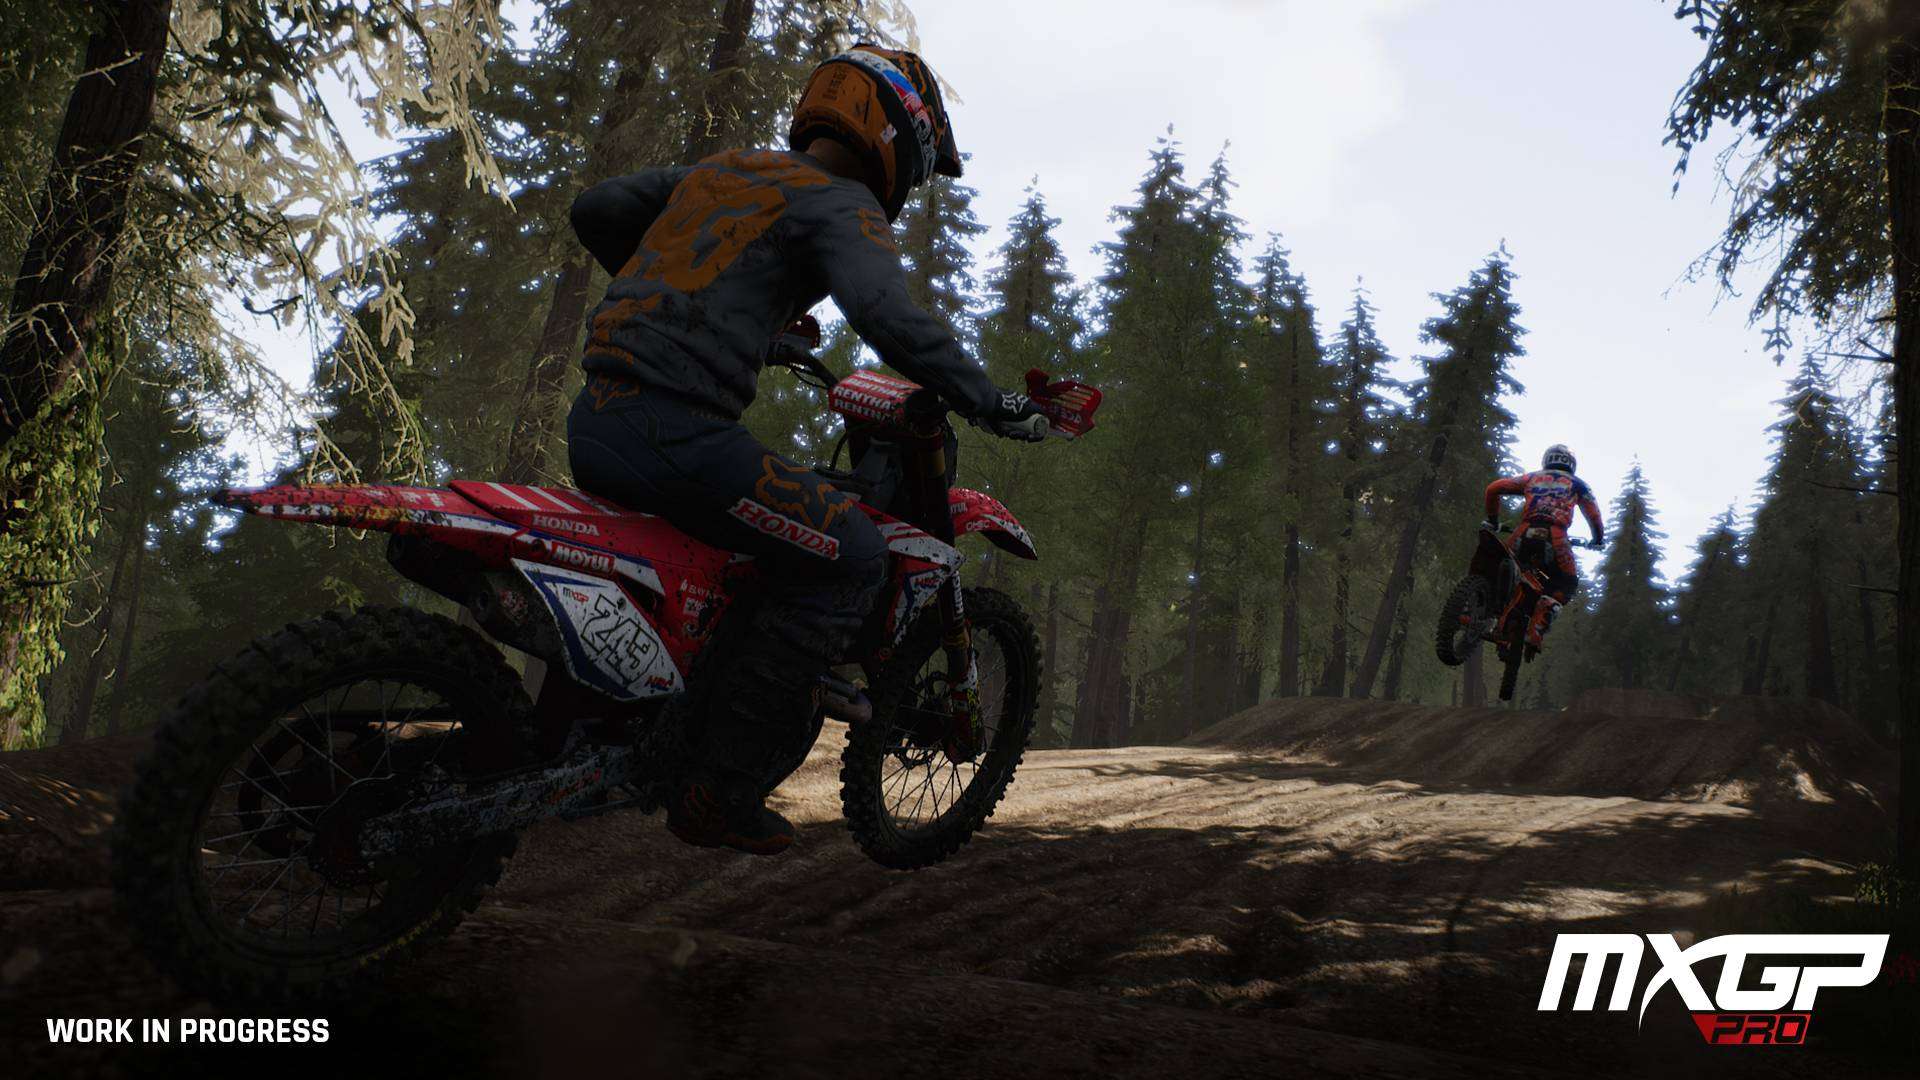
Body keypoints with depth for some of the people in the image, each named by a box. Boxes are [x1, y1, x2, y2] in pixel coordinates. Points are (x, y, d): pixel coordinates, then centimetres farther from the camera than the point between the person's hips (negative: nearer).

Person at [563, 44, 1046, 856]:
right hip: (676, 431, -9)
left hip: (594, 421, 9)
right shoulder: (844, 205, -1)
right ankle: (720, 788, -6)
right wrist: (988, 403, -10)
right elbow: (889, 320, -19)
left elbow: (593, 211, 29)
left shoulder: (719, 172, 23)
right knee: (849, 558, -5)